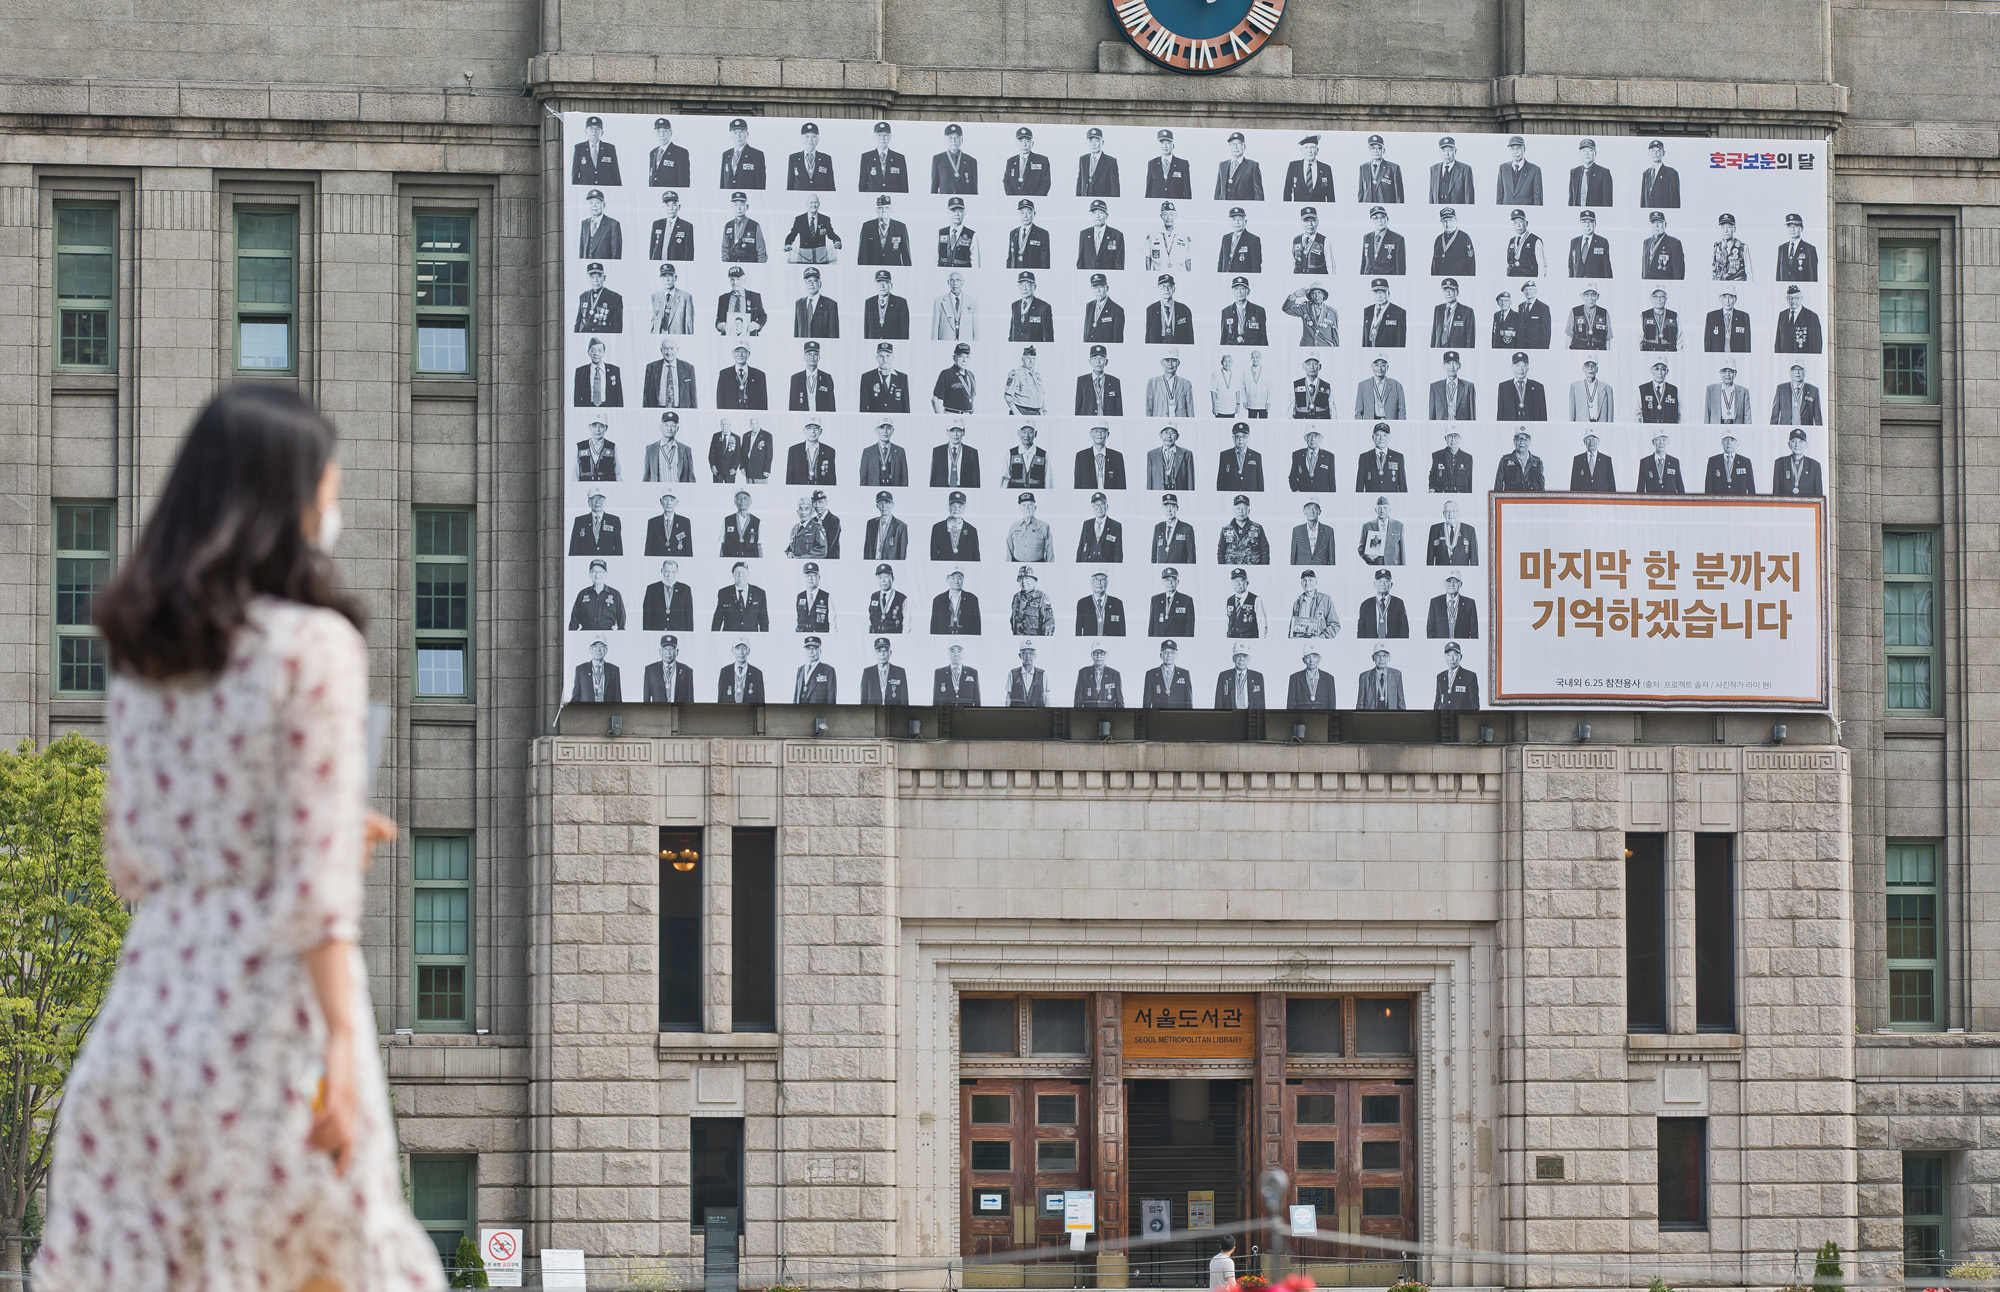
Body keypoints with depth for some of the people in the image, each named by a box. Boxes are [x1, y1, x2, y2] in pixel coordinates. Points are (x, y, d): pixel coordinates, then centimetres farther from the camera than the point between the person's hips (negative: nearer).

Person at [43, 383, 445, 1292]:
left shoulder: (141, 648, 8)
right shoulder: (315, 646, -10)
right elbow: (317, 886, -14)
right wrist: (342, 1052, -12)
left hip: (154, 992, 5)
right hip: (273, 1006, -5)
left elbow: (130, 859, 13)